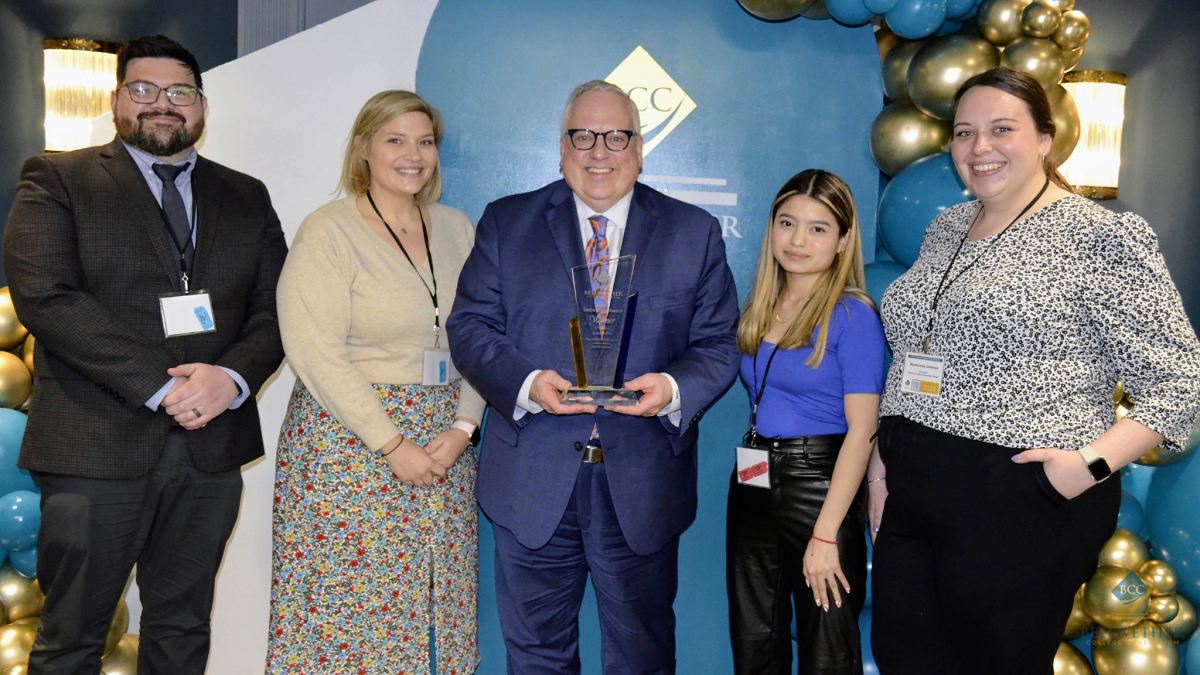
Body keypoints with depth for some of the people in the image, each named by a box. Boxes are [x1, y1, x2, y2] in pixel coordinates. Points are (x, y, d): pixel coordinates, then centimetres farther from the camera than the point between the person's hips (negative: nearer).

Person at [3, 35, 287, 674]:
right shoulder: (56, 180, 2)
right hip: (96, 450, -3)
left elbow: (276, 306, 6)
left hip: (213, 446, 3)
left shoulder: (246, 197, 13)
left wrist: (232, 377, -14)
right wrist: (161, 388, -17)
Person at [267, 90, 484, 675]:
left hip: (445, 445, 5)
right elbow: (317, 355, -12)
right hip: (348, 444, -4)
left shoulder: (456, 230, 10)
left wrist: (463, 428, -6)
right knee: (344, 607, 2)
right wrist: (393, 443, -14)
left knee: (438, 603, 10)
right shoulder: (329, 231, -6)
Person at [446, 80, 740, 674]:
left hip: (642, 486, 0)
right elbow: (469, 326, 0)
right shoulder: (506, 223, 4)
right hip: (533, 481, 0)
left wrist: (673, 389, -19)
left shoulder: (694, 233, 4)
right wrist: (528, 383, -19)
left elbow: (718, 346, 2)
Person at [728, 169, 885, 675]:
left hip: (819, 484, -6)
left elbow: (861, 430, -16)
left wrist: (826, 533, -20)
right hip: (752, 483, 6)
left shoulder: (852, 315, -11)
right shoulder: (759, 308, 9)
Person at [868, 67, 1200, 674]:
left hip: (1025, 504, -6)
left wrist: (1094, 462, -19)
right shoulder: (944, 229, 14)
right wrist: (881, 457, 11)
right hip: (907, 496, 6)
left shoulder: (1101, 237, -6)